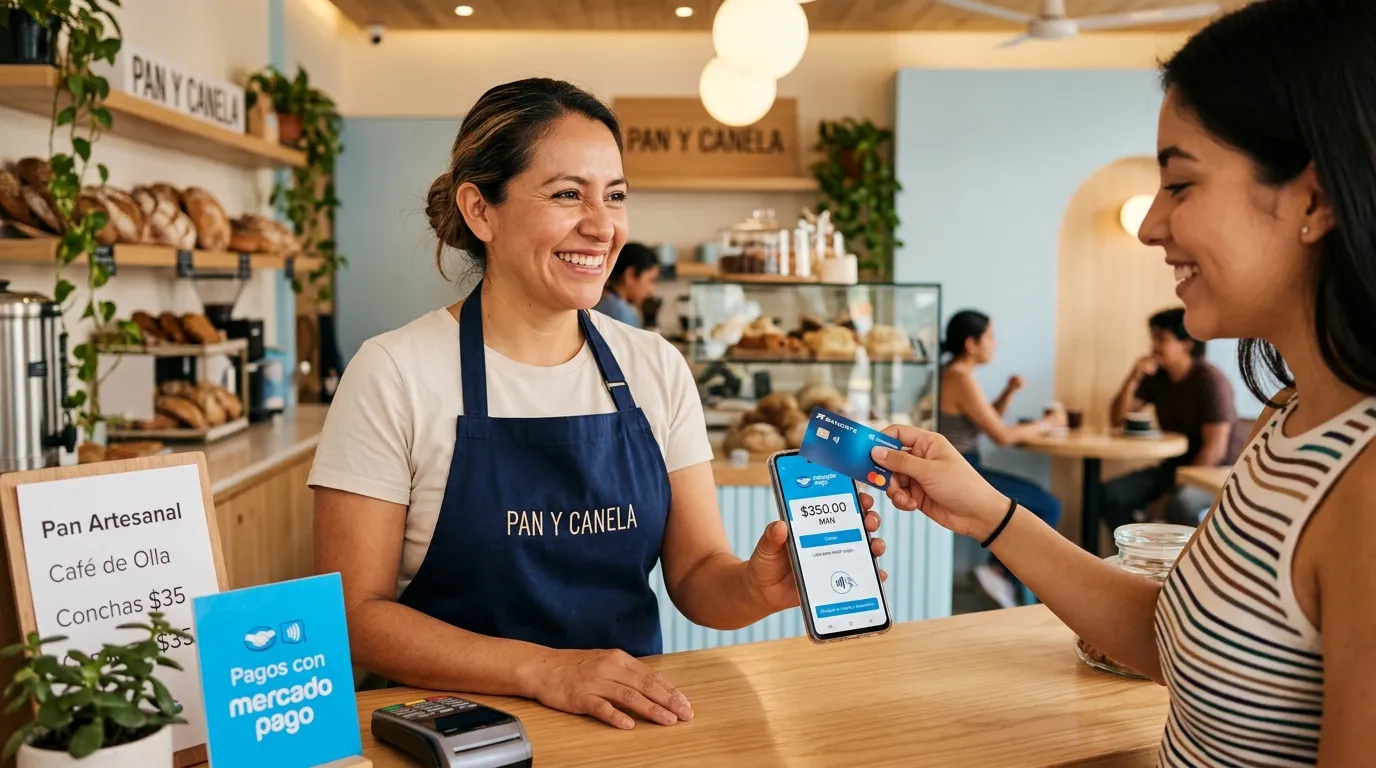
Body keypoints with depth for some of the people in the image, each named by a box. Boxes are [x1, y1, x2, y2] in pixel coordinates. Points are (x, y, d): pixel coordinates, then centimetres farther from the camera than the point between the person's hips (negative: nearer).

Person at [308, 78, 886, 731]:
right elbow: (355, 612, -9)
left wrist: (756, 587, -17)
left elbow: (695, 573, 5)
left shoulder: (658, 370, 4)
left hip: (633, 719, 3)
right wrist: (542, 668, -20)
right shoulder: (393, 374, -8)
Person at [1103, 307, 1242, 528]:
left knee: (1181, 503, -38)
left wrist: (1184, 483, -23)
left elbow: (1216, 448, -21)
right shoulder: (1155, 376, 1)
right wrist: (1134, 377, -14)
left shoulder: (1210, 380, -17)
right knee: (1111, 494, -12)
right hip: (1174, 466, 6)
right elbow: (1117, 418, -1)